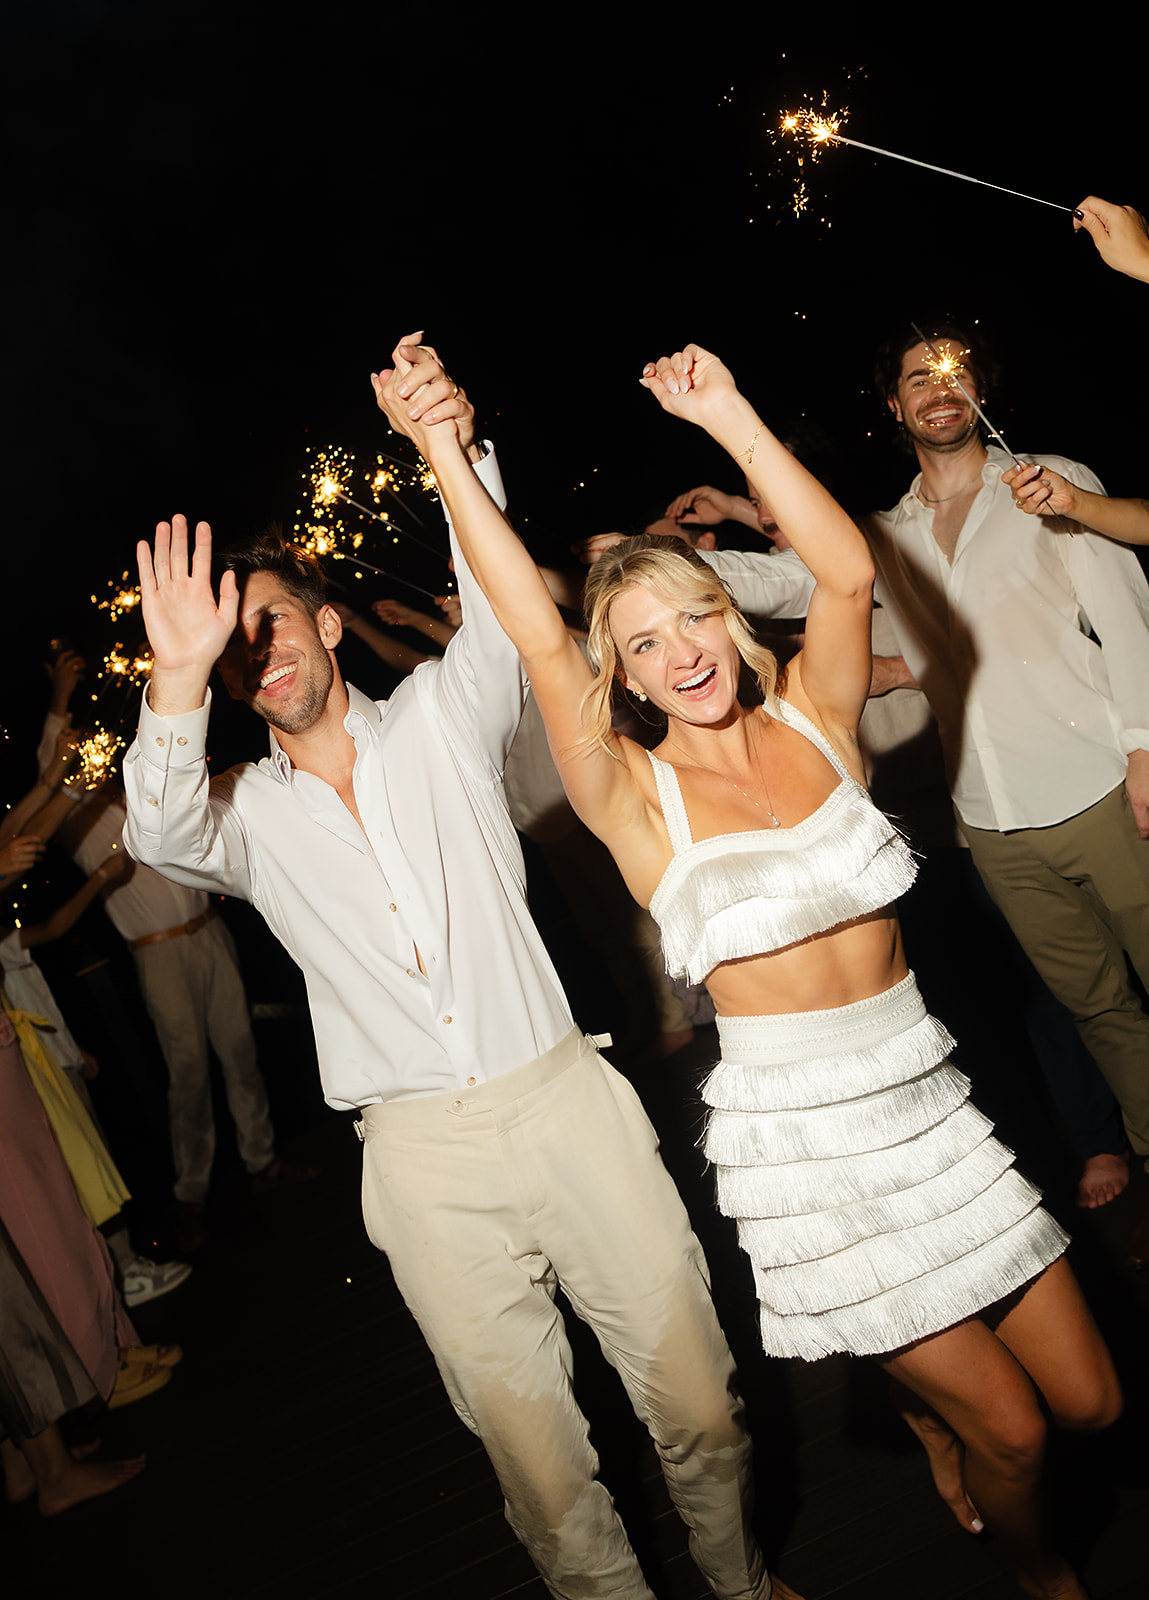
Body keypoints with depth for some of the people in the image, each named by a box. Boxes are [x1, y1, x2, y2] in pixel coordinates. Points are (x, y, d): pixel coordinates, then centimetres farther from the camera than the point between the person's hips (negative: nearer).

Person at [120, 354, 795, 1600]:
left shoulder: (438, 718, 7)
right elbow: (162, 836, -13)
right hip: (424, 1157, 1)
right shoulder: (247, 814, 8)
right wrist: (178, 680, -30)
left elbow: (499, 615, -10)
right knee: (530, 1443, 6)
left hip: (561, 1099, 0)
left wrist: (458, 457, -26)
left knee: (696, 1399, 8)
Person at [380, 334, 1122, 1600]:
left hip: (926, 1107, 4)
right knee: (1009, 1432, 6)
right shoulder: (639, 800, -9)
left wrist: (726, 416, -15)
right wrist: (441, 452, -25)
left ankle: (929, 1400, 45)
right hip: (798, 1138, -4)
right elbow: (537, 640, -21)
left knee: (1088, 1400, 13)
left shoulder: (813, 721, 1)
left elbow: (849, 572, -14)